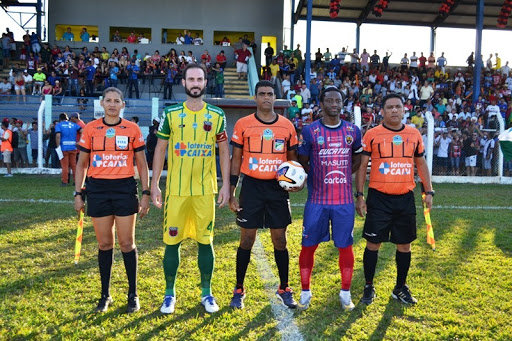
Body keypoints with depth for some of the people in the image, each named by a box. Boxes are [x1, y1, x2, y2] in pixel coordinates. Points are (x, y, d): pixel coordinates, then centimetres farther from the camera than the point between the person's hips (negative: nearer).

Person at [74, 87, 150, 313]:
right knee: (104, 244, 9)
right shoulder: (90, 129, 5)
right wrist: (78, 193, 3)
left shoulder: (132, 129, 2)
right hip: (97, 190, 1)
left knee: (127, 243, 3)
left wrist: (146, 194, -1)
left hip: (125, 189, -1)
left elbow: (142, 164, 5)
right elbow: (82, 164, 10)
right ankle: (105, 295, 22)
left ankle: (133, 295, 16)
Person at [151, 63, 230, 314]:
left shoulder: (217, 115, 3)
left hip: (206, 189, 0)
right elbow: (160, 149, 5)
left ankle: (206, 293, 22)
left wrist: (226, 184, -1)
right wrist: (154, 184, -1)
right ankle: (169, 294, 21)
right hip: (176, 189, 0)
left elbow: (224, 151, 5)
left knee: (205, 241, 7)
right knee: (172, 241, 5)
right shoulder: (170, 114, 2)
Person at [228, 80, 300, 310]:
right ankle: (239, 290, 19)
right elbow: (235, 160, 1)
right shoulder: (243, 124, -2)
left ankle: (284, 289, 24)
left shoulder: (287, 126, 4)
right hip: (252, 187, -2)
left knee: (280, 240, 9)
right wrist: (231, 193, -3)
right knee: (247, 239, 5)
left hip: (278, 188, 2)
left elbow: (292, 159, 12)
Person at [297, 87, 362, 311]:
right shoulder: (310, 131, -2)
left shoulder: (353, 131, 5)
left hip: (344, 200, 2)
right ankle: (305, 292, 20)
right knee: (309, 245, 4)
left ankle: (345, 292, 23)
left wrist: (340, 175, 4)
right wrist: (319, 178, -4)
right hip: (317, 200, -1)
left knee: (345, 246, 7)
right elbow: (302, 163, 5)